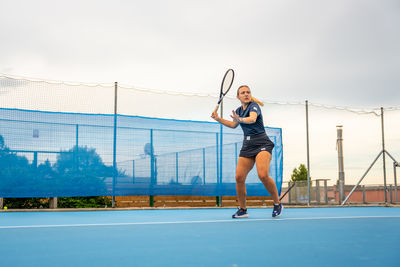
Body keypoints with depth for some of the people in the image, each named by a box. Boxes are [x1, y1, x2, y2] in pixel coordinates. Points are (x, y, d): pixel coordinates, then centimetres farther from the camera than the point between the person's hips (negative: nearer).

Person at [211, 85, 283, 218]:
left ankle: (277, 204, -6)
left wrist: (240, 119, -50)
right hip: (247, 146, 6)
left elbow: (252, 119, -31)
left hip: (261, 143, -6)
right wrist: (218, 119, 25)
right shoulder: (239, 110, 14)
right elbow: (233, 124, 33)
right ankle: (242, 210, 6)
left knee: (263, 175, -26)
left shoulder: (254, 106, -8)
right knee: (239, 177, -9)